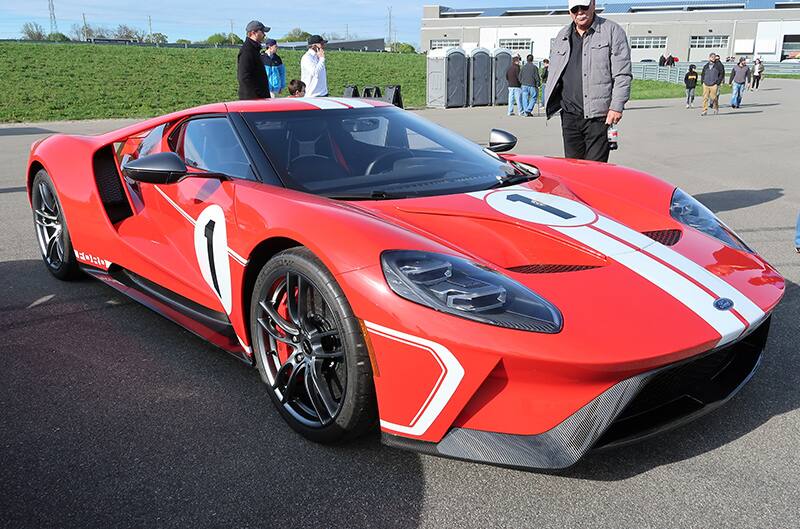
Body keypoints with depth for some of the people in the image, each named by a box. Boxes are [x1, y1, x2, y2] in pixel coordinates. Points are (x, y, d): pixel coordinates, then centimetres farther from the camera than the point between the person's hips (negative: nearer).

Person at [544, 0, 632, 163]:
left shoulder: (612, 31, 2)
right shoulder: (562, 37, 17)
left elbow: (623, 74, -4)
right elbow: (553, 74, 23)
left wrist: (616, 107, -12)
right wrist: (550, 105, 13)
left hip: (598, 116, -5)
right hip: (569, 115, 5)